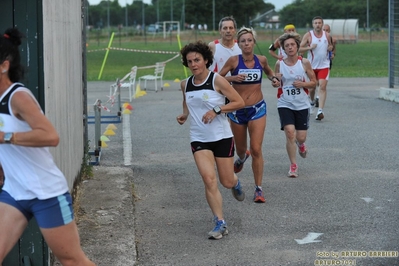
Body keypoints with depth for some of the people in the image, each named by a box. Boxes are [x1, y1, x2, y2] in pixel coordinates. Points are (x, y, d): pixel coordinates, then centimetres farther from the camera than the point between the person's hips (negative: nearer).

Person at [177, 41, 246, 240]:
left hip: (222, 136, -3)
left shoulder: (217, 80, -10)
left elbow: (239, 102, -9)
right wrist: (184, 115, 3)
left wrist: (217, 109, -20)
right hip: (199, 139, 3)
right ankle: (220, 223, -7)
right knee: (209, 180, -15)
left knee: (227, 182, 6)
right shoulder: (185, 84, 5)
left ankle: (236, 184, 46)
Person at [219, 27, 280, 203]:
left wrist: (274, 79, 1)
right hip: (237, 110, 0)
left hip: (257, 109, 0)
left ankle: (258, 189, -2)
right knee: (240, 148, 18)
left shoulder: (261, 60, -2)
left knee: (256, 149, -10)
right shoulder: (234, 61, -10)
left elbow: (268, 71, 21)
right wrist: (232, 77, -23)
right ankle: (242, 157, 57)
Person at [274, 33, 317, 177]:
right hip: (285, 104, 0)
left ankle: (300, 145, 42)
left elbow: (314, 83, 3)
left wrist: (303, 84, -16)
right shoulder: (279, 64, -1)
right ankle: (293, 165, 1)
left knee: (301, 137, 2)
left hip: (302, 105, 0)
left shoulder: (304, 63, -3)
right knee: (289, 133, -15)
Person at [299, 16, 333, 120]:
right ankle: (312, 102, 47)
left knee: (322, 86, -16)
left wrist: (330, 48, -2)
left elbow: (330, 45, 21)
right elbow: (300, 49, -6)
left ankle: (320, 111, -22)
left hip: (324, 66, 0)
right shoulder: (308, 35, -4)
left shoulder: (326, 35, 3)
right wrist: (310, 47, -21)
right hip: (312, 65, 0)